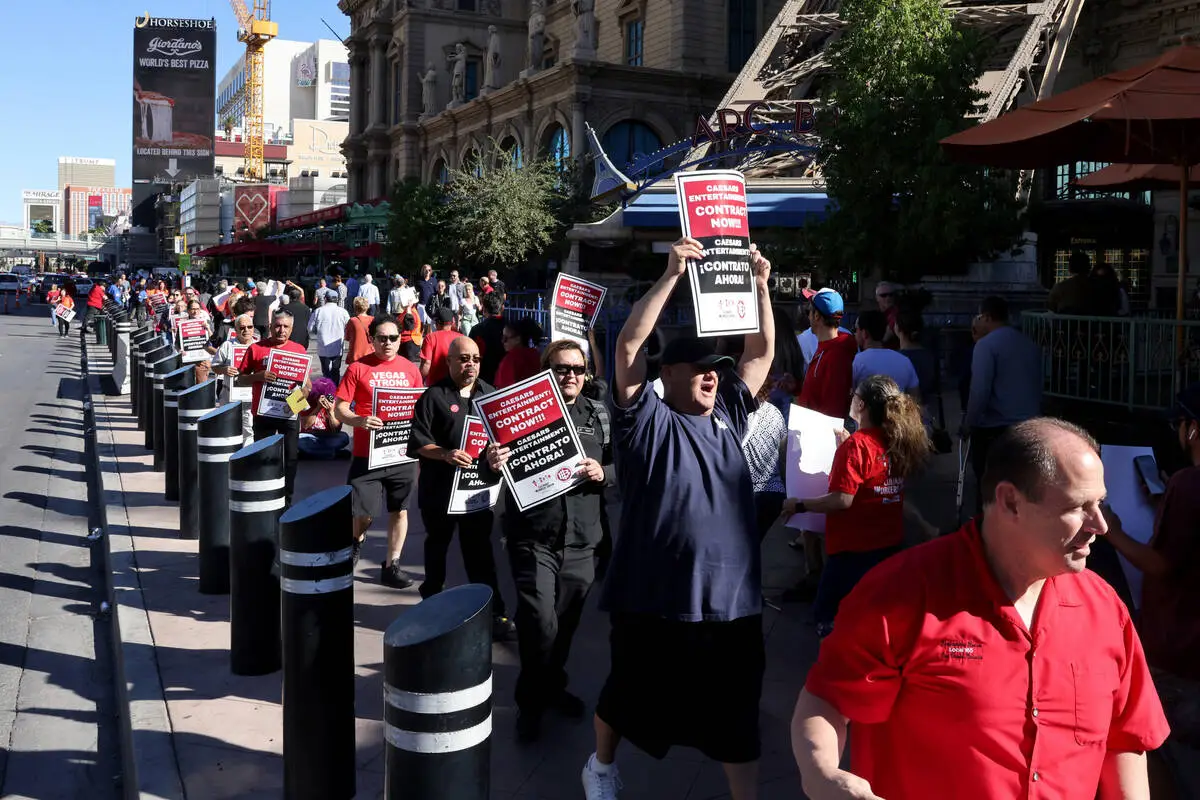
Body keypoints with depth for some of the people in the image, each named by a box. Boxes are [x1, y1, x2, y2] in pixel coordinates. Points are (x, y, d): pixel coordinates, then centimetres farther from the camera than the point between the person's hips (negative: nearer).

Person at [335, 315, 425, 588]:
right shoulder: (358, 368, -4)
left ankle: (391, 566, 21)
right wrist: (359, 420, -24)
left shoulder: (410, 369, 4)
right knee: (365, 512, -1)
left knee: (399, 510, 8)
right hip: (367, 454, -3)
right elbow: (341, 408, -4)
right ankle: (357, 539, 33)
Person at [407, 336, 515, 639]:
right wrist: (446, 454, -24)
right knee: (438, 543, 15)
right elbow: (417, 441, -10)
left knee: (480, 549, 2)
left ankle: (493, 611, 3)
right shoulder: (434, 396, -6)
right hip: (440, 486, -2)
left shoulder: (490, 394, 8)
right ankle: (432, 599, 33)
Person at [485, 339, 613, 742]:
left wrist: (603, 473, -9)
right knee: (540, 622, -11)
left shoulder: (599, 416, 9)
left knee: (567, 621, 14)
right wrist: (491, 463, -24)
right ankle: (531, 702, 9)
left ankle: (553, 686, 36)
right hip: (533, 536, -4)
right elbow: (500, 462, 0)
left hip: (581, 538, 4)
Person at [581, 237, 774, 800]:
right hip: (656, 598, -4)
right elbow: (629, 345, -17)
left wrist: (759, 285, 5)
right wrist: (672, 275, -18)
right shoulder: (647, 420, -5)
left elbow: (761, 353, 15)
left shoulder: (727, 416, 12)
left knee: (737, 713, 11)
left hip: (732, 596, 4)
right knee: (630, 696, 17)